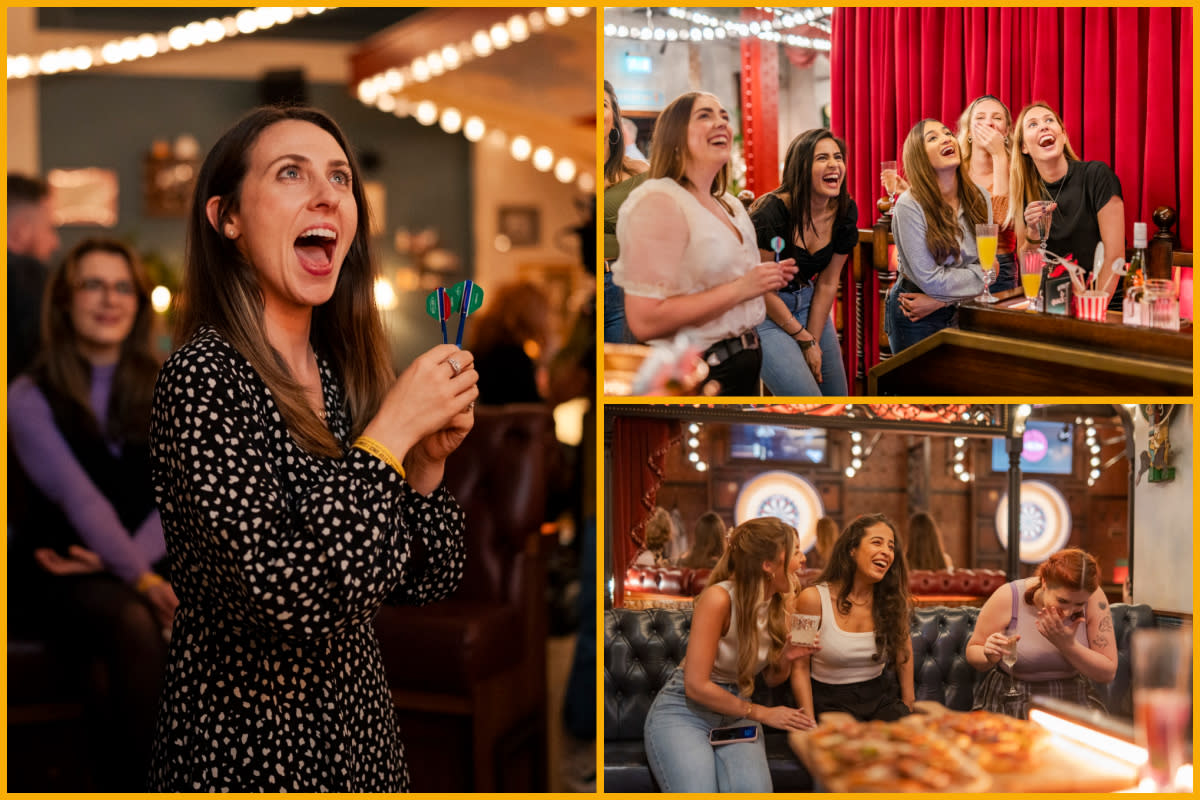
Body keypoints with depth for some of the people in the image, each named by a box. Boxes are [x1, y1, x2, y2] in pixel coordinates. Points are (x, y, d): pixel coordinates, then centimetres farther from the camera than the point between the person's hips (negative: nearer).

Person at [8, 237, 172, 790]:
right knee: (137, 627, -35)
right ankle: (128, 783, -21)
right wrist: (140, 579, -25)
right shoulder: (31, 397, 0)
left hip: (148, 561, 3)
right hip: (59, 571, -3)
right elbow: (77, 496, -13)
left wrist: (127, 558, -15)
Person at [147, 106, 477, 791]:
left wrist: (429, 460, -9)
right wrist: (393, 431, -21)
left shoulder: (348, 374, 2)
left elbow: (427, 580, 8)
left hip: (363, 733, 7)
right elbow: (285, 595, -28)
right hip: (251, 753, -6)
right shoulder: (202, 380, -17)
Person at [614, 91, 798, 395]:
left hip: (744, 364, 9)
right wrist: (741, 288, -23)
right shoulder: (659, 201, -17)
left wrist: (767, 278, 6)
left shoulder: (730, 205, 11)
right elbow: (645, 321, -26)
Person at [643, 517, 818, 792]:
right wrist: (761, 713, -14)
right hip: (684, 709, -4)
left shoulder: (782, 604, -1)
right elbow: (696, 686, -19)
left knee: (753, 790, -30)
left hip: (735, 711, 4)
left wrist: (786, 658, -11)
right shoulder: (719, 598, -20)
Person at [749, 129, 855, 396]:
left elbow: (827, 283, 2)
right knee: (809, 408, -15)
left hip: (809, 305, 6)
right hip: (765, 312, -6)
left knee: (836, 394, 8)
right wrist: (805, 340, -11)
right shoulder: (771, 212, -23)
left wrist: (814, 341, -2)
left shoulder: (845, 212, -5)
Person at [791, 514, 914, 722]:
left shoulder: (892, 601, -1)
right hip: (831, 703, -3)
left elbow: (903, 643, 20)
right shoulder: (814, 599, -11)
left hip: (881, 698, 3)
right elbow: (800, 667, -5)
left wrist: (908, 701, 18)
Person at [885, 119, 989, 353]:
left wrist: (942, 300, -15)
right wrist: (979, 276, -9)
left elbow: (986, 264, -3)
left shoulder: (978, 197, -3)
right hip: (917, 321, -4)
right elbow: (930, 280, -20)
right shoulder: (909, 205, -19)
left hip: (962, 311, 4)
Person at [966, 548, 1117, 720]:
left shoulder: (1093, 598, -11)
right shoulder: (1007, 598, -15)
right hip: (1012, 701, -3)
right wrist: (989, 657, -24)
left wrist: (1068, 645, -23)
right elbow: (972, 652, 0)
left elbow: (1108, 673, -8)